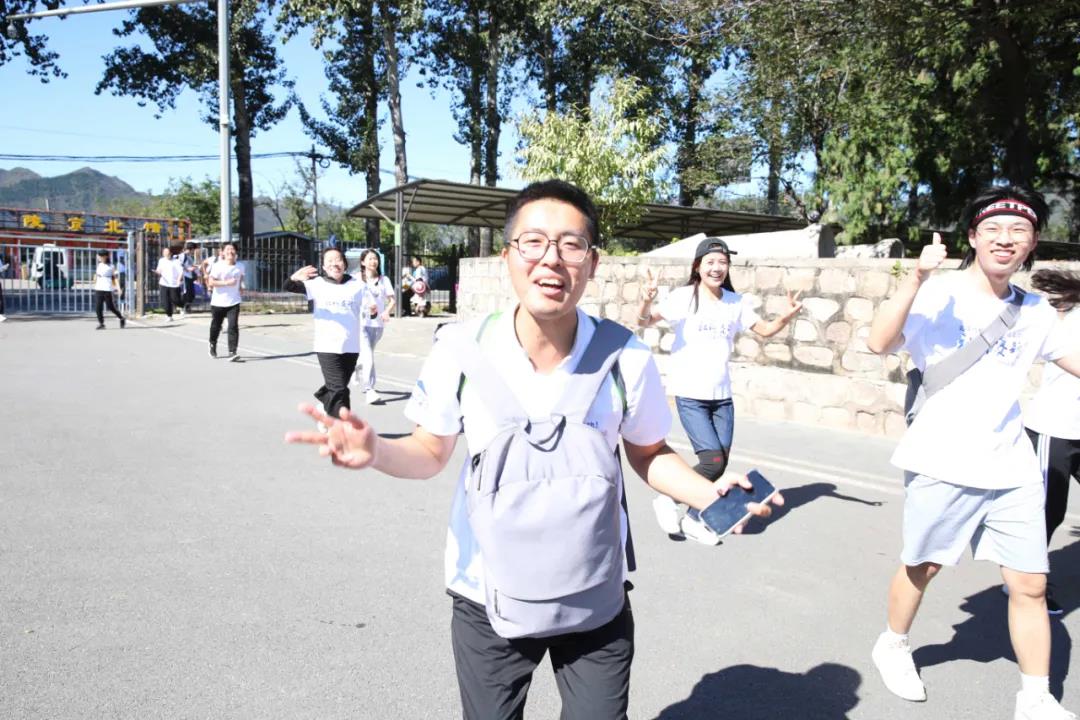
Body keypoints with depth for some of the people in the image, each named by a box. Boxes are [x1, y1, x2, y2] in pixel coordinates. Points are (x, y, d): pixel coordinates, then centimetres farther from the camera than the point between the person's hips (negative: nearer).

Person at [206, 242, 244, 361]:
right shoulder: (217, 266, -9)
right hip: (218, 302, -1)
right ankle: (213, 345, 43)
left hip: (233, 303, 1)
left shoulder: (239, 267, 3)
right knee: (216, 326, 15)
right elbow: (211, 282, -16)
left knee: (233, 326, -15)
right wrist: (226, 282, -24)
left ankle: (232, 353, -17)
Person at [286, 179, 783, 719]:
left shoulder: (625, 358, -16)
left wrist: (710, 494, -18)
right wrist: (376, 452, -24)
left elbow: (647, 454, 1)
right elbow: (431, 452, -3)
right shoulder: (461, 349, -16)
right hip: (487, 598, 1)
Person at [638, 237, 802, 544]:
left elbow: (764, 329, 14)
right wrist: (646, 300, -40)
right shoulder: (684, 297, -9)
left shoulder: (735, 302, 5)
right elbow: (645, 321, -18)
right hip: (690, 396, -5)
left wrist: (785, 317, -6)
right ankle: (667, 500, 10)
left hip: (722, 396, 5)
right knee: (713, 461, -14)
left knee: (721, 462, 7)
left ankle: (693, 518, 26)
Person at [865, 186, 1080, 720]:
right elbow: (879, 342, -24)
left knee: (1030, 584, 6)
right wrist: (917, 277, -34)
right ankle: (892, 647, 36)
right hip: (941, 465, -4)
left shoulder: (1035, 311, 7)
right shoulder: (937, 295, -10)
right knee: (921, 567, 11)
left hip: (1012, 470, 5)